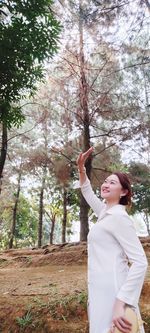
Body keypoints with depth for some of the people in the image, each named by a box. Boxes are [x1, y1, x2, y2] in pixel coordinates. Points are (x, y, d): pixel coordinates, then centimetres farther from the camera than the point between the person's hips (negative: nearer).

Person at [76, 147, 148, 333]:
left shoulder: (119, 217, -15)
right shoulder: (106, 212, 11)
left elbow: (140, 262, -21)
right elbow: (88, 193, 27)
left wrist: (120, 303, -27)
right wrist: (81, 170, 11)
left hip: (113, 292, -9)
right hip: (102, 289, 9)